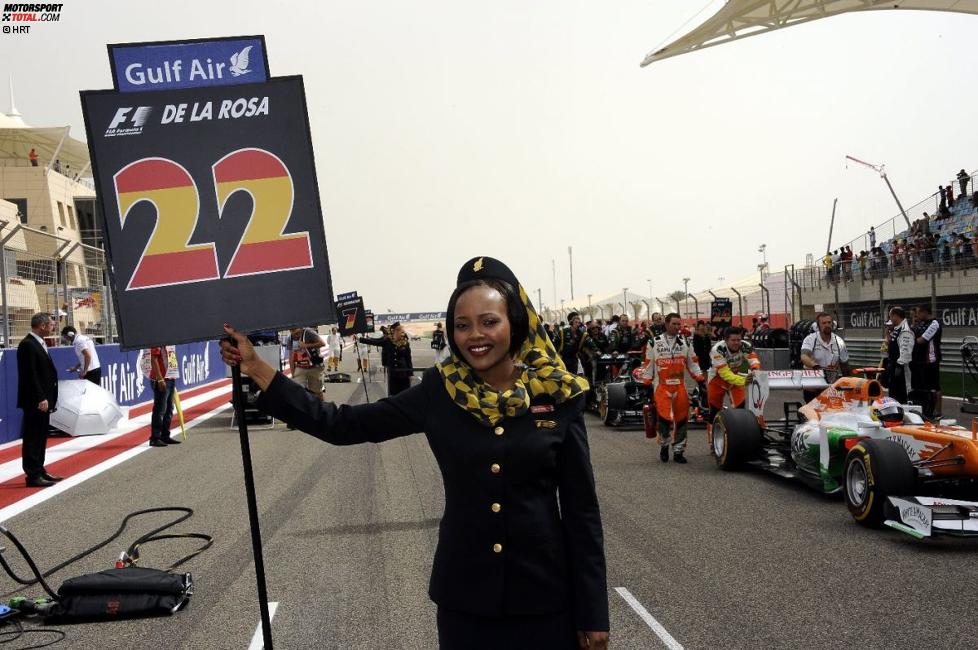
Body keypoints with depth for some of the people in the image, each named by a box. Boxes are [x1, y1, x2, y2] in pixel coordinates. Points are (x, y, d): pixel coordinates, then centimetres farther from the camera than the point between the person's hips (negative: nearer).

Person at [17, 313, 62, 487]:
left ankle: (39, 471, 25)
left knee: (40, 438, 16)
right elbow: (30, 375, -21)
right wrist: (40, 399, -22)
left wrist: (48, 398, 16)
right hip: (35, 402, -10)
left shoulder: (39, 344, 15)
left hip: (43, 400, 10)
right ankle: (33, 476, -1)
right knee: (32, 438, -5)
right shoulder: (28, 345, -15)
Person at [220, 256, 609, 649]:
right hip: (464, 592, 1)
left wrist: (593, 611, -4)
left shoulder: (558, 396, -7)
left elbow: (581, 507, -4)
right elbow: (343, 425, -3)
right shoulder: (439, 392, -3)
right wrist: (256, 369, -7)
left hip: (544, 592, -1)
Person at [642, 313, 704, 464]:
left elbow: (693, 364, 15)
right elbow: (648, 366, 6)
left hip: (680, 387, 3)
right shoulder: (655, 343, 4)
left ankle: (678, 451, 14)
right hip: (661, 387, -3)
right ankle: (664, 445, 10)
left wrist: (701, 381, 5)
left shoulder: (685, 343, 11)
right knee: (664, 418, -14)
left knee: (681, 419, 2)